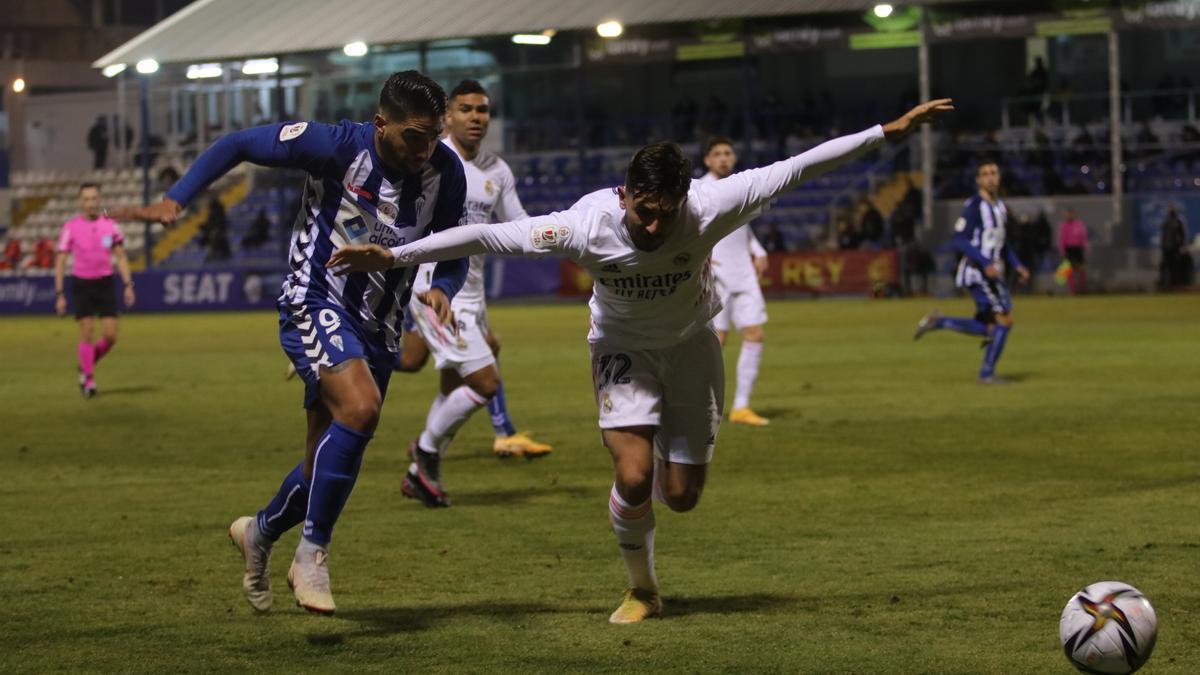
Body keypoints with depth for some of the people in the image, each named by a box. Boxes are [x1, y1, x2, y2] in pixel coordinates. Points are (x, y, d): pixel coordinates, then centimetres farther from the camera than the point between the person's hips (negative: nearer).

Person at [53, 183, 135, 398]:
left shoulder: (110, 225, 2)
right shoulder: (70, 227, -4)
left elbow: (121, 257, 8)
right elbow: (60, 262, -1)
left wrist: (128, 285, -1)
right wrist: (59, 295, -6)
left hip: (105, 283, 2)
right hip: (81, 284, -2)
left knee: (110, 335, -5)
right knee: (87, 332, -10)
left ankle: (86, 366, 22)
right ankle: (88, 380, 4)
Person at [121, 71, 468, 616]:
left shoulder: (445, 172, -6)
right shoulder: (336, 146, -19)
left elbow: (452, 250, 8)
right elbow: (237, 145, -8)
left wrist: (442, 289, -14)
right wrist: (176, 199, -16)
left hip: (377, 325, 6)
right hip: (315, 302, -6)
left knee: (330, 461, 11)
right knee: (359, 407, -30)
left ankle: (260, 532, 42)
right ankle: (312, 550, -17)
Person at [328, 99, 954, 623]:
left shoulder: (709, 209, -30)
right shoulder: (587, 226, -31)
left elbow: (795, 169, -25)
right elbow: (486, 236, -26)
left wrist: (888, 131, -22)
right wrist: (394, 255, -26)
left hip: (691, 345, 1)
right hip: (623, 348, -1)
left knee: (681, 495, 0)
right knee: (633, 479, -20)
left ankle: (668, 454, 39)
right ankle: (642, 591, 7)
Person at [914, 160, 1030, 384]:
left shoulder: (999, 206, 15)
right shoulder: (974, 206, -12)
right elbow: (960, 240, -18)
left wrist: (1017, 265, 17)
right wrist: (986, 263, -26)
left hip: (991, 272, 9)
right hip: (978, 272, -9)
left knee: (987, 328, 10)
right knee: (1004, 320, -9)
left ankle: (938, 322, 16)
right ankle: (987, 374, -1)